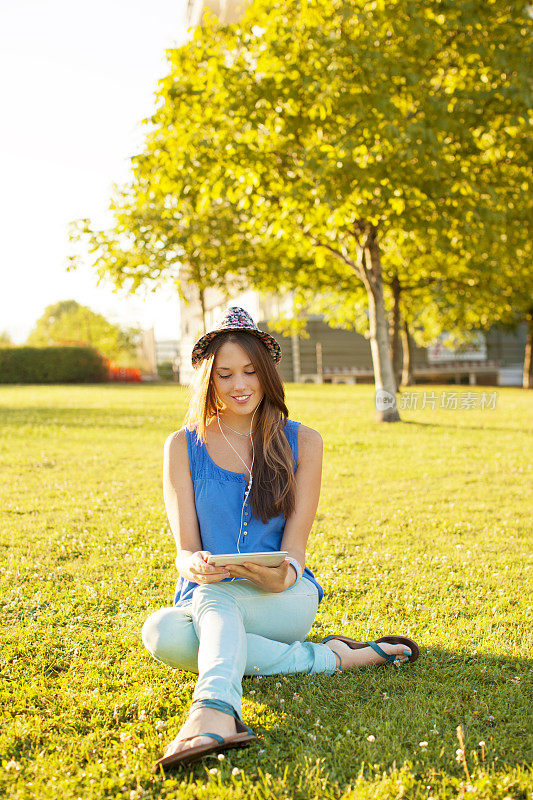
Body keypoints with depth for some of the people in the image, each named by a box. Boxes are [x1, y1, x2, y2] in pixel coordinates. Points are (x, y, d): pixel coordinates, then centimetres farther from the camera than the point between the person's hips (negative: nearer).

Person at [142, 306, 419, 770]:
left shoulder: (302, 443, 5)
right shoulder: (183, 447, 5)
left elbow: (294, 546, 0)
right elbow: (186, 549, -2)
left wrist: (283, 575, -25)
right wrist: (197, 566, -27)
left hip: (285, 601, -2)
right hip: (205, 601, 2)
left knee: (212, 598, -35)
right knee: (160, 633, -33)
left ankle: (215, 710, -63)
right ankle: (326, 658, -29)